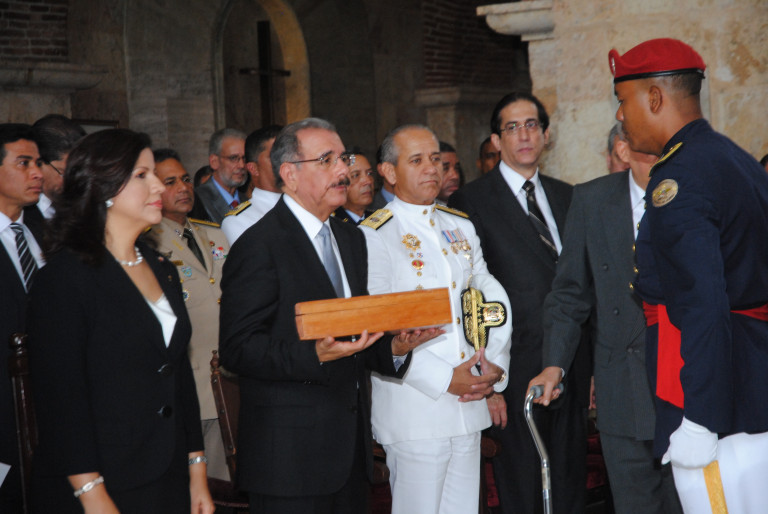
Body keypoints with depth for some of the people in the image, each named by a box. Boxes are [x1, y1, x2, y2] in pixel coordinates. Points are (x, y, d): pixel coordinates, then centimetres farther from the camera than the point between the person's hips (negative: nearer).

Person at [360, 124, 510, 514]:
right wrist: (444, 379, -15)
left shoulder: (461, 227, 14)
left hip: (469, 405, 6)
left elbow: (494, 298, 13)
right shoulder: (374, 236, -7)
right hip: (413, 411, -6)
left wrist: (495, 363, -3)